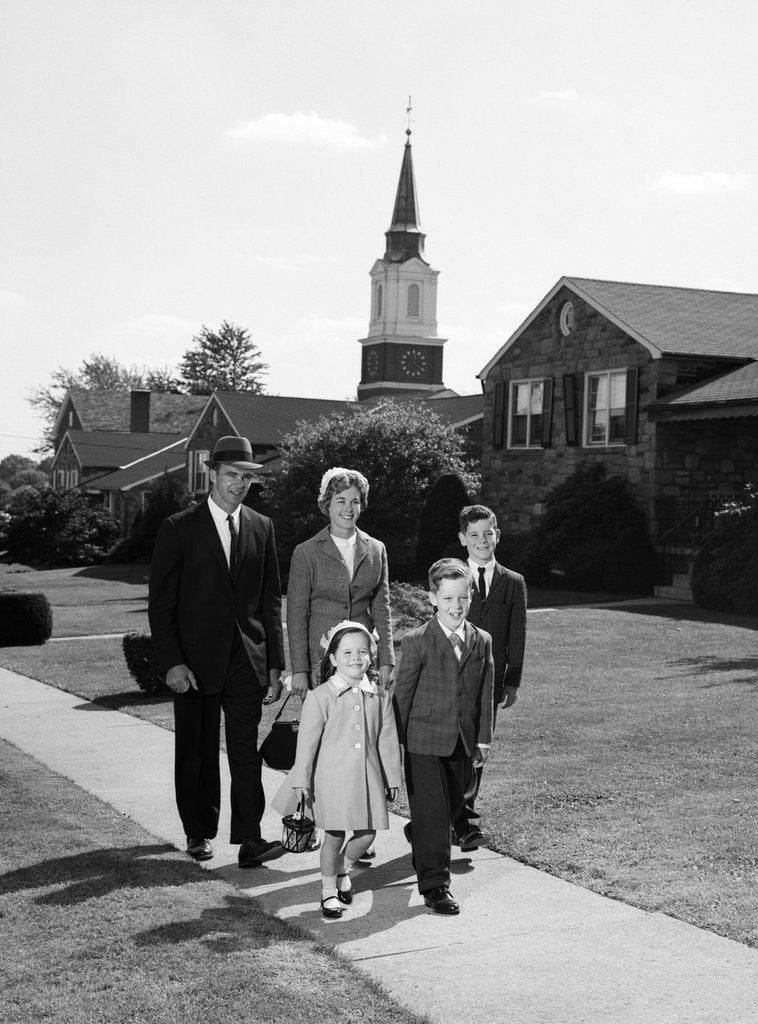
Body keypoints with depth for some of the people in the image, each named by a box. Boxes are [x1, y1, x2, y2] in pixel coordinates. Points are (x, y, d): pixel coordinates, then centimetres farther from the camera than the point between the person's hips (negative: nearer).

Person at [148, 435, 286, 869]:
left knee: (246, 749, -3)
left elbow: (272, 600, 11)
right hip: (195, 659, -2)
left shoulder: (262, 528, 9)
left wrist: (276, 663, 7)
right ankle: (200, 832, 23)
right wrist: (173, 662, -12)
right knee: (197, 751, 8)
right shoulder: (180, 528, -2)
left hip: (247, 659, 2)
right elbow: (161, 602, -4)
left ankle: (250, 838, -2)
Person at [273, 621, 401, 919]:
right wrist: (302, 781, -6)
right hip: (332, 779, -3)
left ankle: (342, 868, 36)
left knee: (367, 834, 6)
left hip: (368, 779, 3)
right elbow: (307, 741, -6)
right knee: (334, 836, 4)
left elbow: (388, 742, 8)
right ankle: (328, 890, 24)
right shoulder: (320, 697, -8)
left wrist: (392, 780, 11)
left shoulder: (380, 698, 2)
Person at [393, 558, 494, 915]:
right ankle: (435, 884, 3)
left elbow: (485, 694, 10)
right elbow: (402, 694, -6)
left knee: (453, 803, 17)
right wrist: (398, 740, -6)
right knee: (432, 810, -5)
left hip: (461, 741, 5)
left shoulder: (482, 642, 4)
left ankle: (419, 835, 48)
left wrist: (483, 738, 8)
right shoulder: (416, 642, -9)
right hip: (424, 741, -5)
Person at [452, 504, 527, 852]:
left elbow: (517, 637, 8)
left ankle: (458, 817, 20)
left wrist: (512, 682, 2)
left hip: (490, 681, 3)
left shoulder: (514, 583, 9)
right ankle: (467, 822, -10)